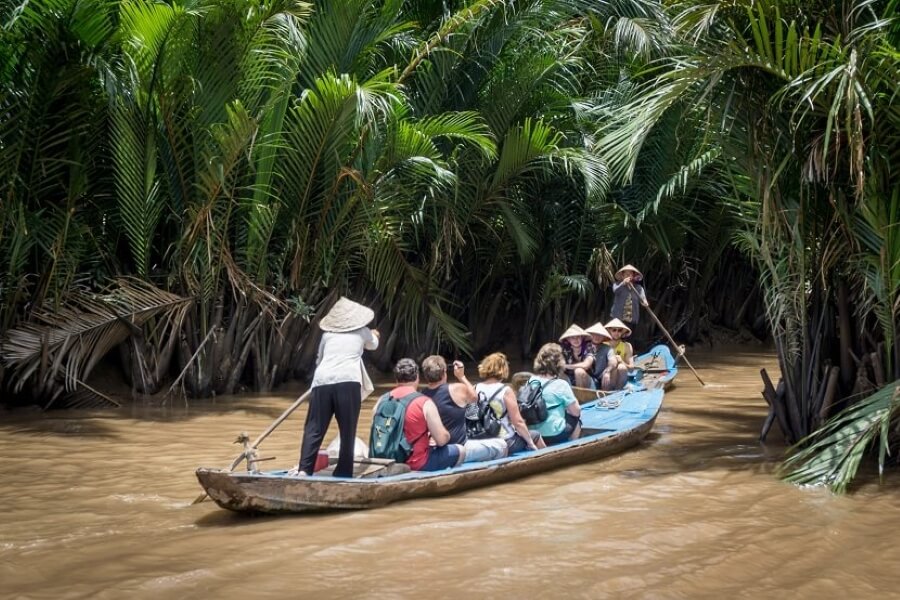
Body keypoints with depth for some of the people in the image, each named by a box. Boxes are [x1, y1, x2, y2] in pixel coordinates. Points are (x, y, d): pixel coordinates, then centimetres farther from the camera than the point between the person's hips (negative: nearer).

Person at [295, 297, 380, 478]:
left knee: (314, 429, 3)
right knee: (347, 431, 6)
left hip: (322, 381, 2)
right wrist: (374, 336, 65)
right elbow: (373, 345, 42)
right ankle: (343, 473, 7)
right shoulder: (362, 332, 20)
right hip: (348, 382, -2)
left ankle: (303, 469, -10)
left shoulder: (327, 334, 21)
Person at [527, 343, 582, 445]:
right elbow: (576, 412, -8)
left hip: (533, 434, 5)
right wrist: (574, 402, 15)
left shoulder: (530, 381, -1)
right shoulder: (561, 385, -15)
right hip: (554, 435, -5)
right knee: (575, 418, 22)